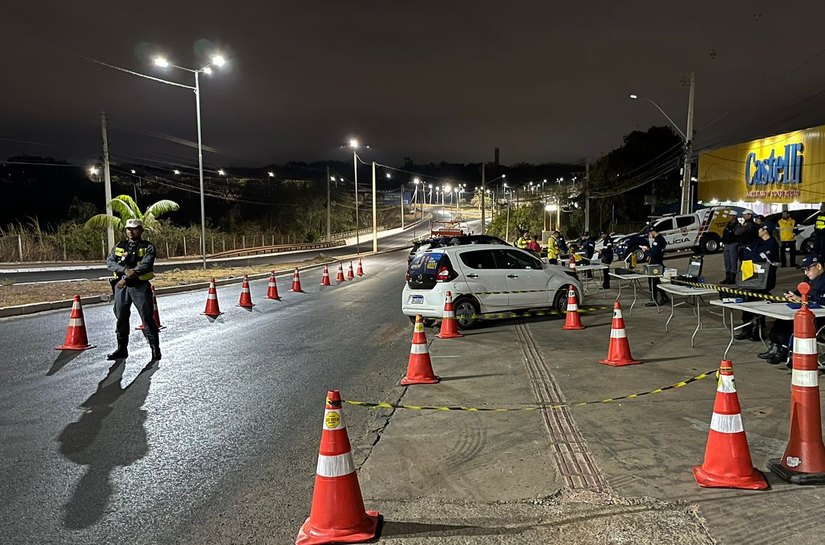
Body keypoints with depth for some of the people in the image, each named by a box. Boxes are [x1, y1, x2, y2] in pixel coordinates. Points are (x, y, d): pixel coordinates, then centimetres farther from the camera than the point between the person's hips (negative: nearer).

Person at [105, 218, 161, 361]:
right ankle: (122, 349, 22)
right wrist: (125, 270, -23)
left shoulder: (148, 247, -2)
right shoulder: (119, 246, 11)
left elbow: (145, 266, -16)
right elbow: (110, 262, -4)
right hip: (121, 286, 4)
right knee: (121, 318, 10)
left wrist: (126, 278, -21)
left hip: (140, 286, -4)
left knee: (147, 318, -4)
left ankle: (155, 350, 3)